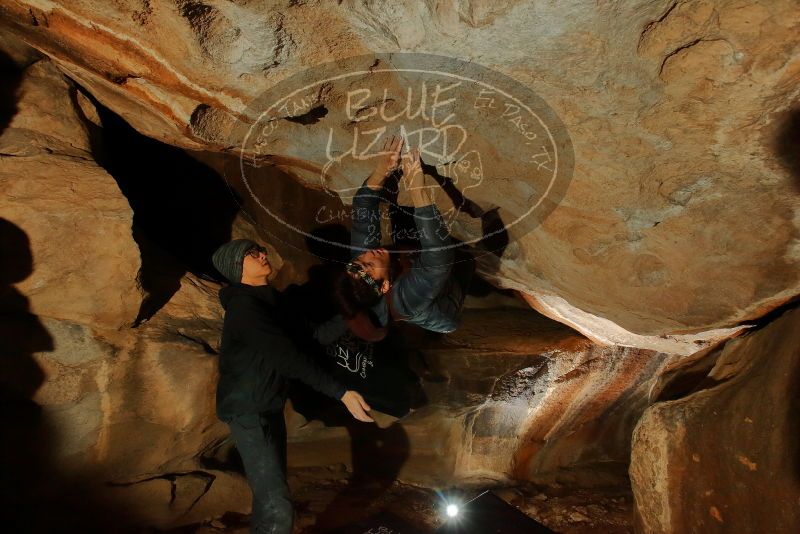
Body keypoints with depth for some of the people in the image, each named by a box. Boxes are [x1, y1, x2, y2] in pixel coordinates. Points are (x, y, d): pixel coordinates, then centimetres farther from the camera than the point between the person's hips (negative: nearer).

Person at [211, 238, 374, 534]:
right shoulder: (244, 306, -21)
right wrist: (341, 392, -31)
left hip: (268, 406, 9)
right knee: (277, 509, -13)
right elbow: (287, 357, -28)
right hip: (248, 410, -9)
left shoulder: (269, 299, 9)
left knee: (270, 492, 21)